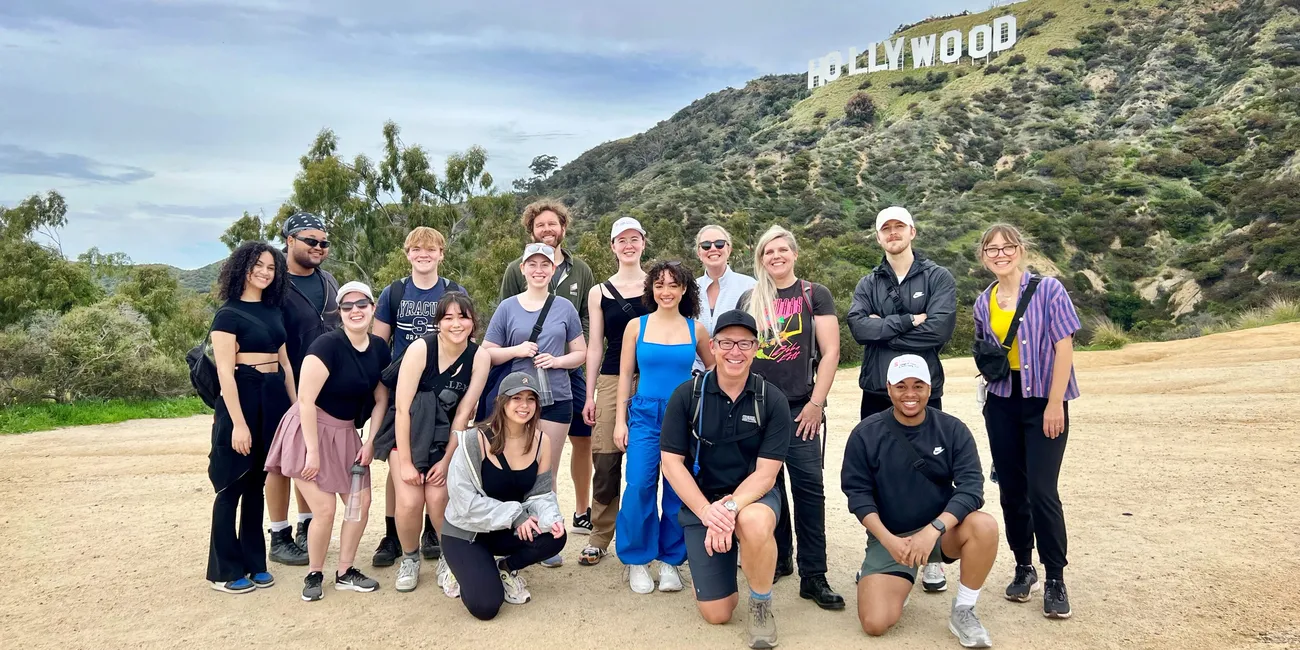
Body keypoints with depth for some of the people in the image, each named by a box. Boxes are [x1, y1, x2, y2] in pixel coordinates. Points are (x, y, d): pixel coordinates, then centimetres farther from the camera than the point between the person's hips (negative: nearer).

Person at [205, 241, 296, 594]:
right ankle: (225, 571, 12)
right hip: (243, 398, -7)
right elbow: (224, 371, -15)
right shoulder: (228, 314, -9)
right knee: (232, 486, 2)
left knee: (257, 484, 13)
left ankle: (254, 562, 22)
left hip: (274, 399, 7)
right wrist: (238, 422, -20)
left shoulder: (273, 311, 12)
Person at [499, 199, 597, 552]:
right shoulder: (516, 271, 1)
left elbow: (589, 320, 7)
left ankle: (583, 513, 30)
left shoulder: (581, 271, 8)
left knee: (583, 439, 10)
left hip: (571, 370, 3)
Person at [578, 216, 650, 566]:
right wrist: (590, 395, 4)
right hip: (612, 381, 1)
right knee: (605, 461, -1)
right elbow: (595, 346, 8)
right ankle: (599, 538, 13)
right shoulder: (599, 292, 8)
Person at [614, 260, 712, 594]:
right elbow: (625, 374, 5)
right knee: (639, 486, -8)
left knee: (679, 490, 2)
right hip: (644, 414, -1)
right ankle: (637, 560, 10)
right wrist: (620, 420, 2)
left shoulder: (696, 329, 4)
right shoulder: (636, 326, 3)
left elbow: (715, 370, 16)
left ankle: (670, 560, 19)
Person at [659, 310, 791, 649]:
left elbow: (766, 474, -13)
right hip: (700, 501, 1)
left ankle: (761, 606, -9)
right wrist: (707, 512, -22)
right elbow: (672, 463, -9)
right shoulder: (687, 395, -9)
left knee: (755, 524, -39)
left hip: (753, 496, -1)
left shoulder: (772, 399, -10)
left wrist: (730, 507, -29)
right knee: (716, 614, -4)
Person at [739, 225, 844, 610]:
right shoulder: (749, 300, 12)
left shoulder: (814, 295, 3)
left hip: (799, 406, -3)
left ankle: (813, 576, -1)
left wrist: (816, 403, -9)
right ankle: (779, 558, 25)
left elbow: (830, 351, -2)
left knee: (808, 486, -8)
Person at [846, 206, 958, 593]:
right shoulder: (868, 285, 10)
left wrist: (884, 329, -10)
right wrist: (909, 322, -15)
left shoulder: (938, 278, 2)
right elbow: (859, 327, -9)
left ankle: (932, 558, 19)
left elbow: (940, 329, -14)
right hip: (877, 394, 3)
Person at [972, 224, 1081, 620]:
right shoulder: (983, 303, 6)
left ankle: (1055, 580, 6)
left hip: (1043, 401, -4)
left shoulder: (1048, 289, -8)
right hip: (1002, 404, 5)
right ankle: (1024, 568, 23)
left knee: (1041, 491, -9)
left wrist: (1055, 403, -15)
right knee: (1011, 490, 8)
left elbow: (1064, 346, -11)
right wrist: (989, 381, 5)